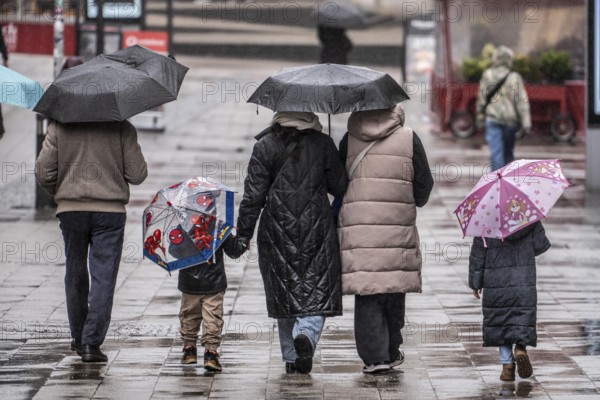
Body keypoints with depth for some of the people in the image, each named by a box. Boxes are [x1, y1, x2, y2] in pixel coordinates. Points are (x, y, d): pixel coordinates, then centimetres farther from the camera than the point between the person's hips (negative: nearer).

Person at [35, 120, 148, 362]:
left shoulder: (59, 126, 0)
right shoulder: (122, 128, -4)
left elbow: (43, 173, -3)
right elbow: (137, 174, -5)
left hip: (70, 209, 2)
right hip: (110, 210, -2)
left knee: (75, 274, 17)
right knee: (103, 278, -1)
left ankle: (79, 338, 25)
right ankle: (91, 342, -10)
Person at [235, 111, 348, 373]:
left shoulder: (265, 147, -3)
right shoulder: (323, 144, -2)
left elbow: (253, 196, -5)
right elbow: (340, 187, 3)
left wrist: (243, 234, 2)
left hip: (277, 233, 1)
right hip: (316, 232, -1)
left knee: (284, 292, 11)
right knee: (318, 291, 4)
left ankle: (291, 356, 14)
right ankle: (307, 333, -24)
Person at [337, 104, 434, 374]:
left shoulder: (349, 140, 3)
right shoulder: (409, 139, 0)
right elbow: (424, 185, 2)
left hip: (357, 229, 0)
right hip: (398, 228, 0)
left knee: (366, 293, 0)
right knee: (394, 290, 13)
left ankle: (375, 356, -9)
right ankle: (392, 352, 23)